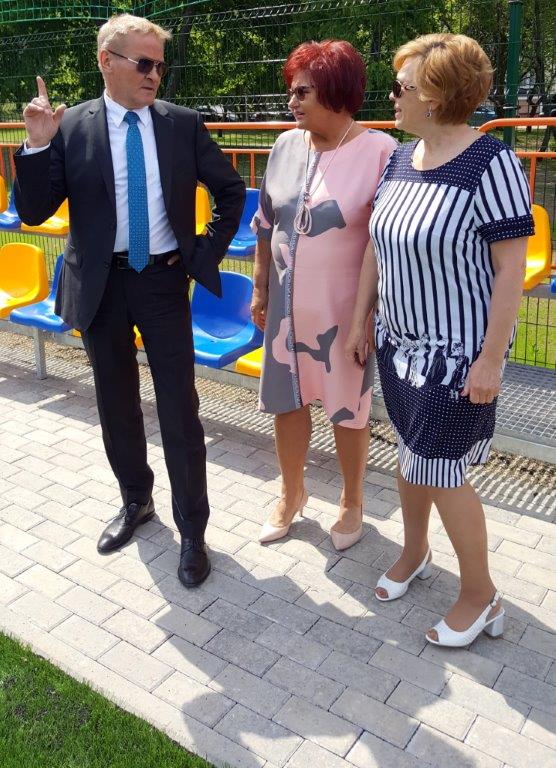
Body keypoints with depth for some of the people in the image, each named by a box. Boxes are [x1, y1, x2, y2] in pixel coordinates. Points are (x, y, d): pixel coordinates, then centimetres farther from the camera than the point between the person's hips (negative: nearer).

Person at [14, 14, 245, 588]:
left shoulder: (182, 124, -1)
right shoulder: (70, 127, -2)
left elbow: (230, 190, 9)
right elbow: (33, 212, -4)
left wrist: (209, 252, 0)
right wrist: (37, 146, -17)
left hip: (164, 281, -1)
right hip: (101, 285, 1)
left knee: (179, 409, 1)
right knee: (116, 405, 15)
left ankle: (192, 532, 15)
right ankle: (136, 501, 38)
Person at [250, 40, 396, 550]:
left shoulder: (378, 151, -13)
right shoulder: (286, 145, 3)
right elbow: (267, 225, 10)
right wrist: (260, 289, 11)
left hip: (344, 310, -5)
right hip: (287, 304, 5)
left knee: (348, 409, 11)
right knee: (287, 399, 15)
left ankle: (352, 502, 34)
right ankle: (292, 493, 38)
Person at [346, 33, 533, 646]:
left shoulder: (489, 164, -17)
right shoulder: (399, 160, 4)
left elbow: (511, 266, -18)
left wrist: (491, 358, -19)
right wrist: (359, 321, 12)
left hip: (458, 350, -7)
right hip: (400, 342, 7)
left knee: (437, 468, 0)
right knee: (410, 452, 18)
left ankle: (480, 597, 22)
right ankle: (414, 554, 42)